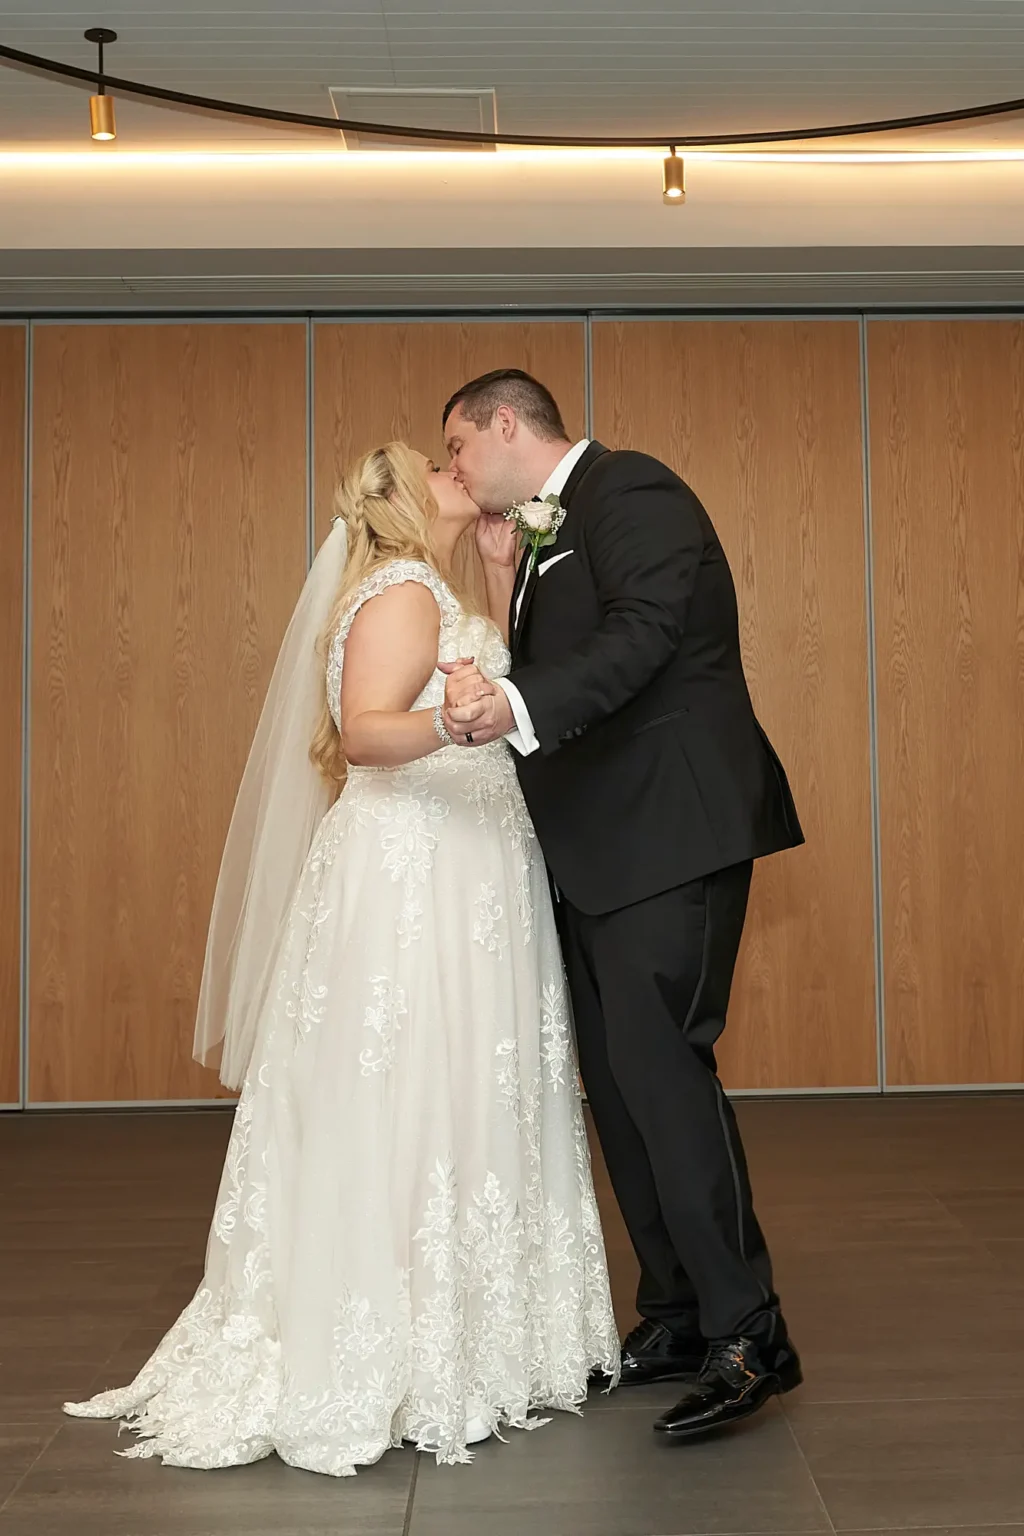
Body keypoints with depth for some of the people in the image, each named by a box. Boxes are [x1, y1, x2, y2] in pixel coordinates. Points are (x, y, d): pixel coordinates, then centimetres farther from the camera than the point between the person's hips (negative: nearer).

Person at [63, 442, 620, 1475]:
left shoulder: (437, 596, 22)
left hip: (455, 884, 10)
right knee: (406, 1108, -9)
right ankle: (388, 1364, -4)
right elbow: (363, 729, -22)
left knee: (457, 1105, 10)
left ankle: (462, 1341, 17)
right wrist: (451, 723, -39)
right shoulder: (402, 591, -9)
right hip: (413, 879, -10)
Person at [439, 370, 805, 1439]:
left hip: (669, 829, -10)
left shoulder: (630, 489, -6)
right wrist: (503, 573, 10)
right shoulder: (545, 533, 22)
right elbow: (547, 676, 17)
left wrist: (516, 707, -35)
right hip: (598, 849, 10)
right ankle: (676, 1320, 17)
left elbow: (644, 631, -23)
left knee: (656, 1060, -15)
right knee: (616, 1075, 9)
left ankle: (747, 1333, -9)